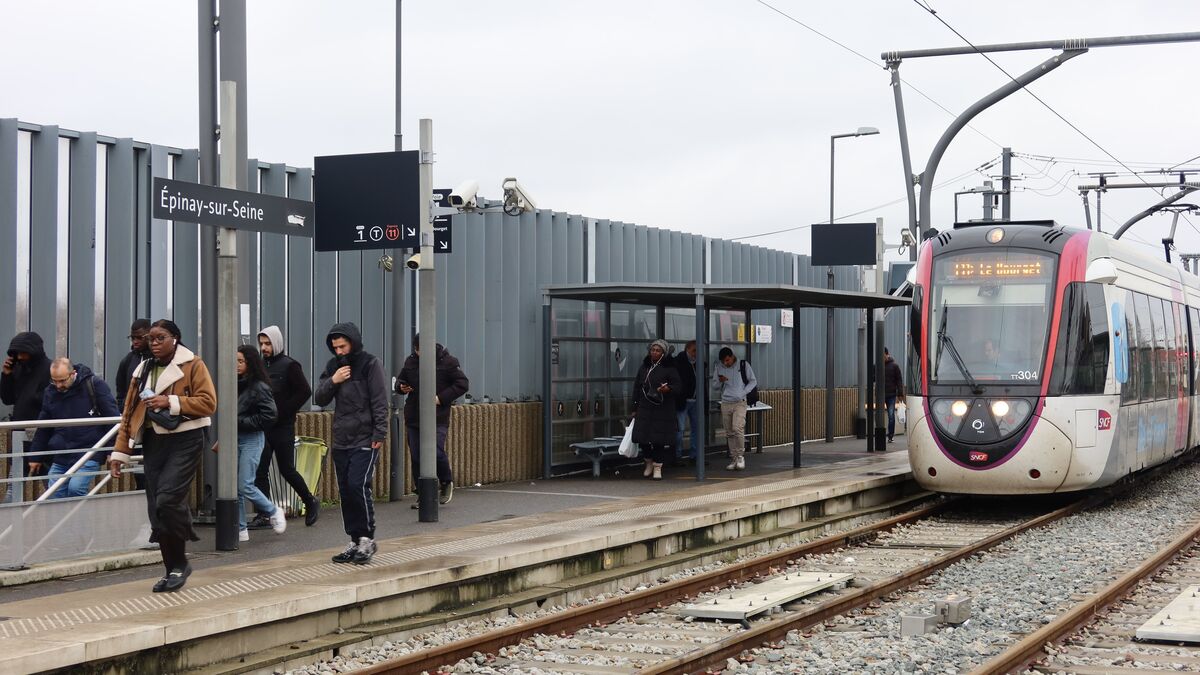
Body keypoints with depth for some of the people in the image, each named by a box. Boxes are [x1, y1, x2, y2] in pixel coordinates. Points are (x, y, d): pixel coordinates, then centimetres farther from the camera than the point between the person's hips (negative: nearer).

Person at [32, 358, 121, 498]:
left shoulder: (94, 385, -6)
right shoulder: (50, 392, 9)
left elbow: (113, 417, -7)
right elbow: (43, 429, 19)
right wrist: (35, 457, 18)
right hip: (60, 458, 6)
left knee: (76, 488, -24)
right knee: (54, 495, 0)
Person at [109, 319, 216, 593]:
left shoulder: (192, 365, -1)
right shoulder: (143, 370, 16)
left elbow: (208, 403, -10)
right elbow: (130, 412, 15)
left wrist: (171, 402, -18)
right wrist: (120, 451, 10)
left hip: (184, 440, -6)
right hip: (153, 442, 6)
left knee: (168, 500, -19)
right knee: (156, 509, 2)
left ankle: (179, 564, -2)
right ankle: (173, 570, 13)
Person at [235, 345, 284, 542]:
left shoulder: (259, 387, -11)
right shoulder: (236, 384, 9)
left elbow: (269, 416, -16)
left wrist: (240, 422, -15)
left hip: (251, 439, -7)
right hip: (235, 439, 7)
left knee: (245, 486, -9)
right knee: (235, 487, 5)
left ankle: (274, 512, 14)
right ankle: (241, 530, 12)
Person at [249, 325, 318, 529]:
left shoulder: (289, 365, -7)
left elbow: (305, 391, -13)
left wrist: (284, 411, -16)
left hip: (282, 427, -6)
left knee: (287, 470, 0)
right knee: (260, 470, 0)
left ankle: (311, 502, 21)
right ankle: (263, 516, 4)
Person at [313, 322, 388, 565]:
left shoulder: (370, 364, -5)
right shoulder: (333, 366, 12)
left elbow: (380, 401, -8)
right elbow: (319, 399, 8)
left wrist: (379, 434, -15)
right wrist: (332, 381, -9)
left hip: (365, 440, -6)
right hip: (341, 441, 6)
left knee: (358, 486, -15)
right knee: (345, 491, 7)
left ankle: (367, 538, -4)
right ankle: (355, 541, 14)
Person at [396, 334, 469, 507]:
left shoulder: (447, 361, -5)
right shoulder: (411, 361, 9)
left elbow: (463, 384, -4)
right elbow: (400, 379, 24)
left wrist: (441, 398, -13)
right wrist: (401, 387, -2)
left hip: (438, 419, -5)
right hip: (413, 419, 5)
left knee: (437, 452, -15)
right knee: (417, 458, 4)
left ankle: (446, 483, 15)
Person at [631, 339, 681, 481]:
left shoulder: (669, 368, -2)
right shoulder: (644, 367, 12)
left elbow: (678, 387, -4)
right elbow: (637, 388, 16)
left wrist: (668, 389, -26)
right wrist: (635, 408, 13)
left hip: (663, 410, -4)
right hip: (645, 409, 4)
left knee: (660, 439, -4)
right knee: (643, 439, 0)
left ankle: (657, 467, 8)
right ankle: (649, 463, 22)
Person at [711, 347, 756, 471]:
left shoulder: (743, 365, -1)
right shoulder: (719, 368, 6)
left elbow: (753, 381, 6)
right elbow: (714, 386, 13)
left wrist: (743, 393, -8)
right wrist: (720, 381, -10)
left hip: (739, 403, -4)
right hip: (725, 404, 4)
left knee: (737, 428, -20)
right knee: (729, 433, 4)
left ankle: (740, 456, -7)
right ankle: (734, 459, 11)